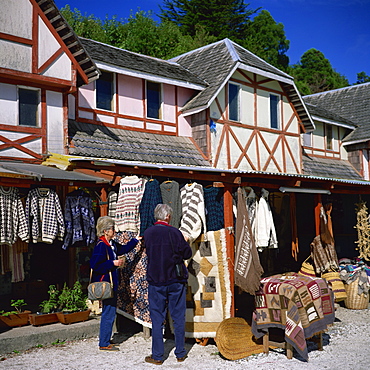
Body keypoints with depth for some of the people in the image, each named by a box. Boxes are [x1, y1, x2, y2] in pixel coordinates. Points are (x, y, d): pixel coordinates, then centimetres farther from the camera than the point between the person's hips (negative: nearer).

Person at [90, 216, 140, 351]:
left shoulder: (111, 244, 10)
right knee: (109, 314, -4)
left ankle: (105, 341, 27)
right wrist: (113, 263, -20)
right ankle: (104, 344, 5)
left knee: (109, 312, 16)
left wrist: (135, 240, 24)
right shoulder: (100, 245, -18)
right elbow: (95, 265, -23)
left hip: (111, 283, 10)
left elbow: (123, 249, 28)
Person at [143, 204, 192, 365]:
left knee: (157, 319, 7)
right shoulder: (174, 232, -10)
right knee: (178, 318, 10)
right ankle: (180, 353, 17)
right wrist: (182, 243, 15)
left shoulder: (147, 233, -2)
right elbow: (187, 253, -3)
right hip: (176, 281, -1)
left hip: (155, 281, 1)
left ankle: (157, 356, 10)